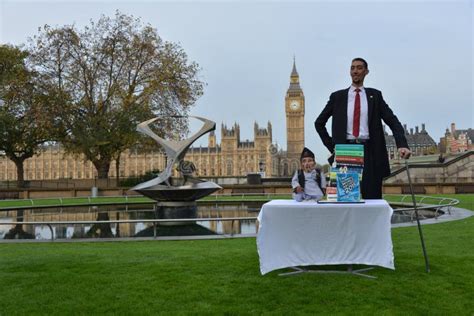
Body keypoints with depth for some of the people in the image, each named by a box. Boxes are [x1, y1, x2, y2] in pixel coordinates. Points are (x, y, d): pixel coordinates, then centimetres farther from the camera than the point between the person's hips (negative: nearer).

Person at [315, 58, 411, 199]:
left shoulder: (375, 95, 10)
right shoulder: (337, 96, 10)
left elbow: (393, 122, 3)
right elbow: (319, 123, 16)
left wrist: (402, 145, -13)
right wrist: (331, 146, 6)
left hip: (369, 152, 0)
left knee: (372, 198, -1)